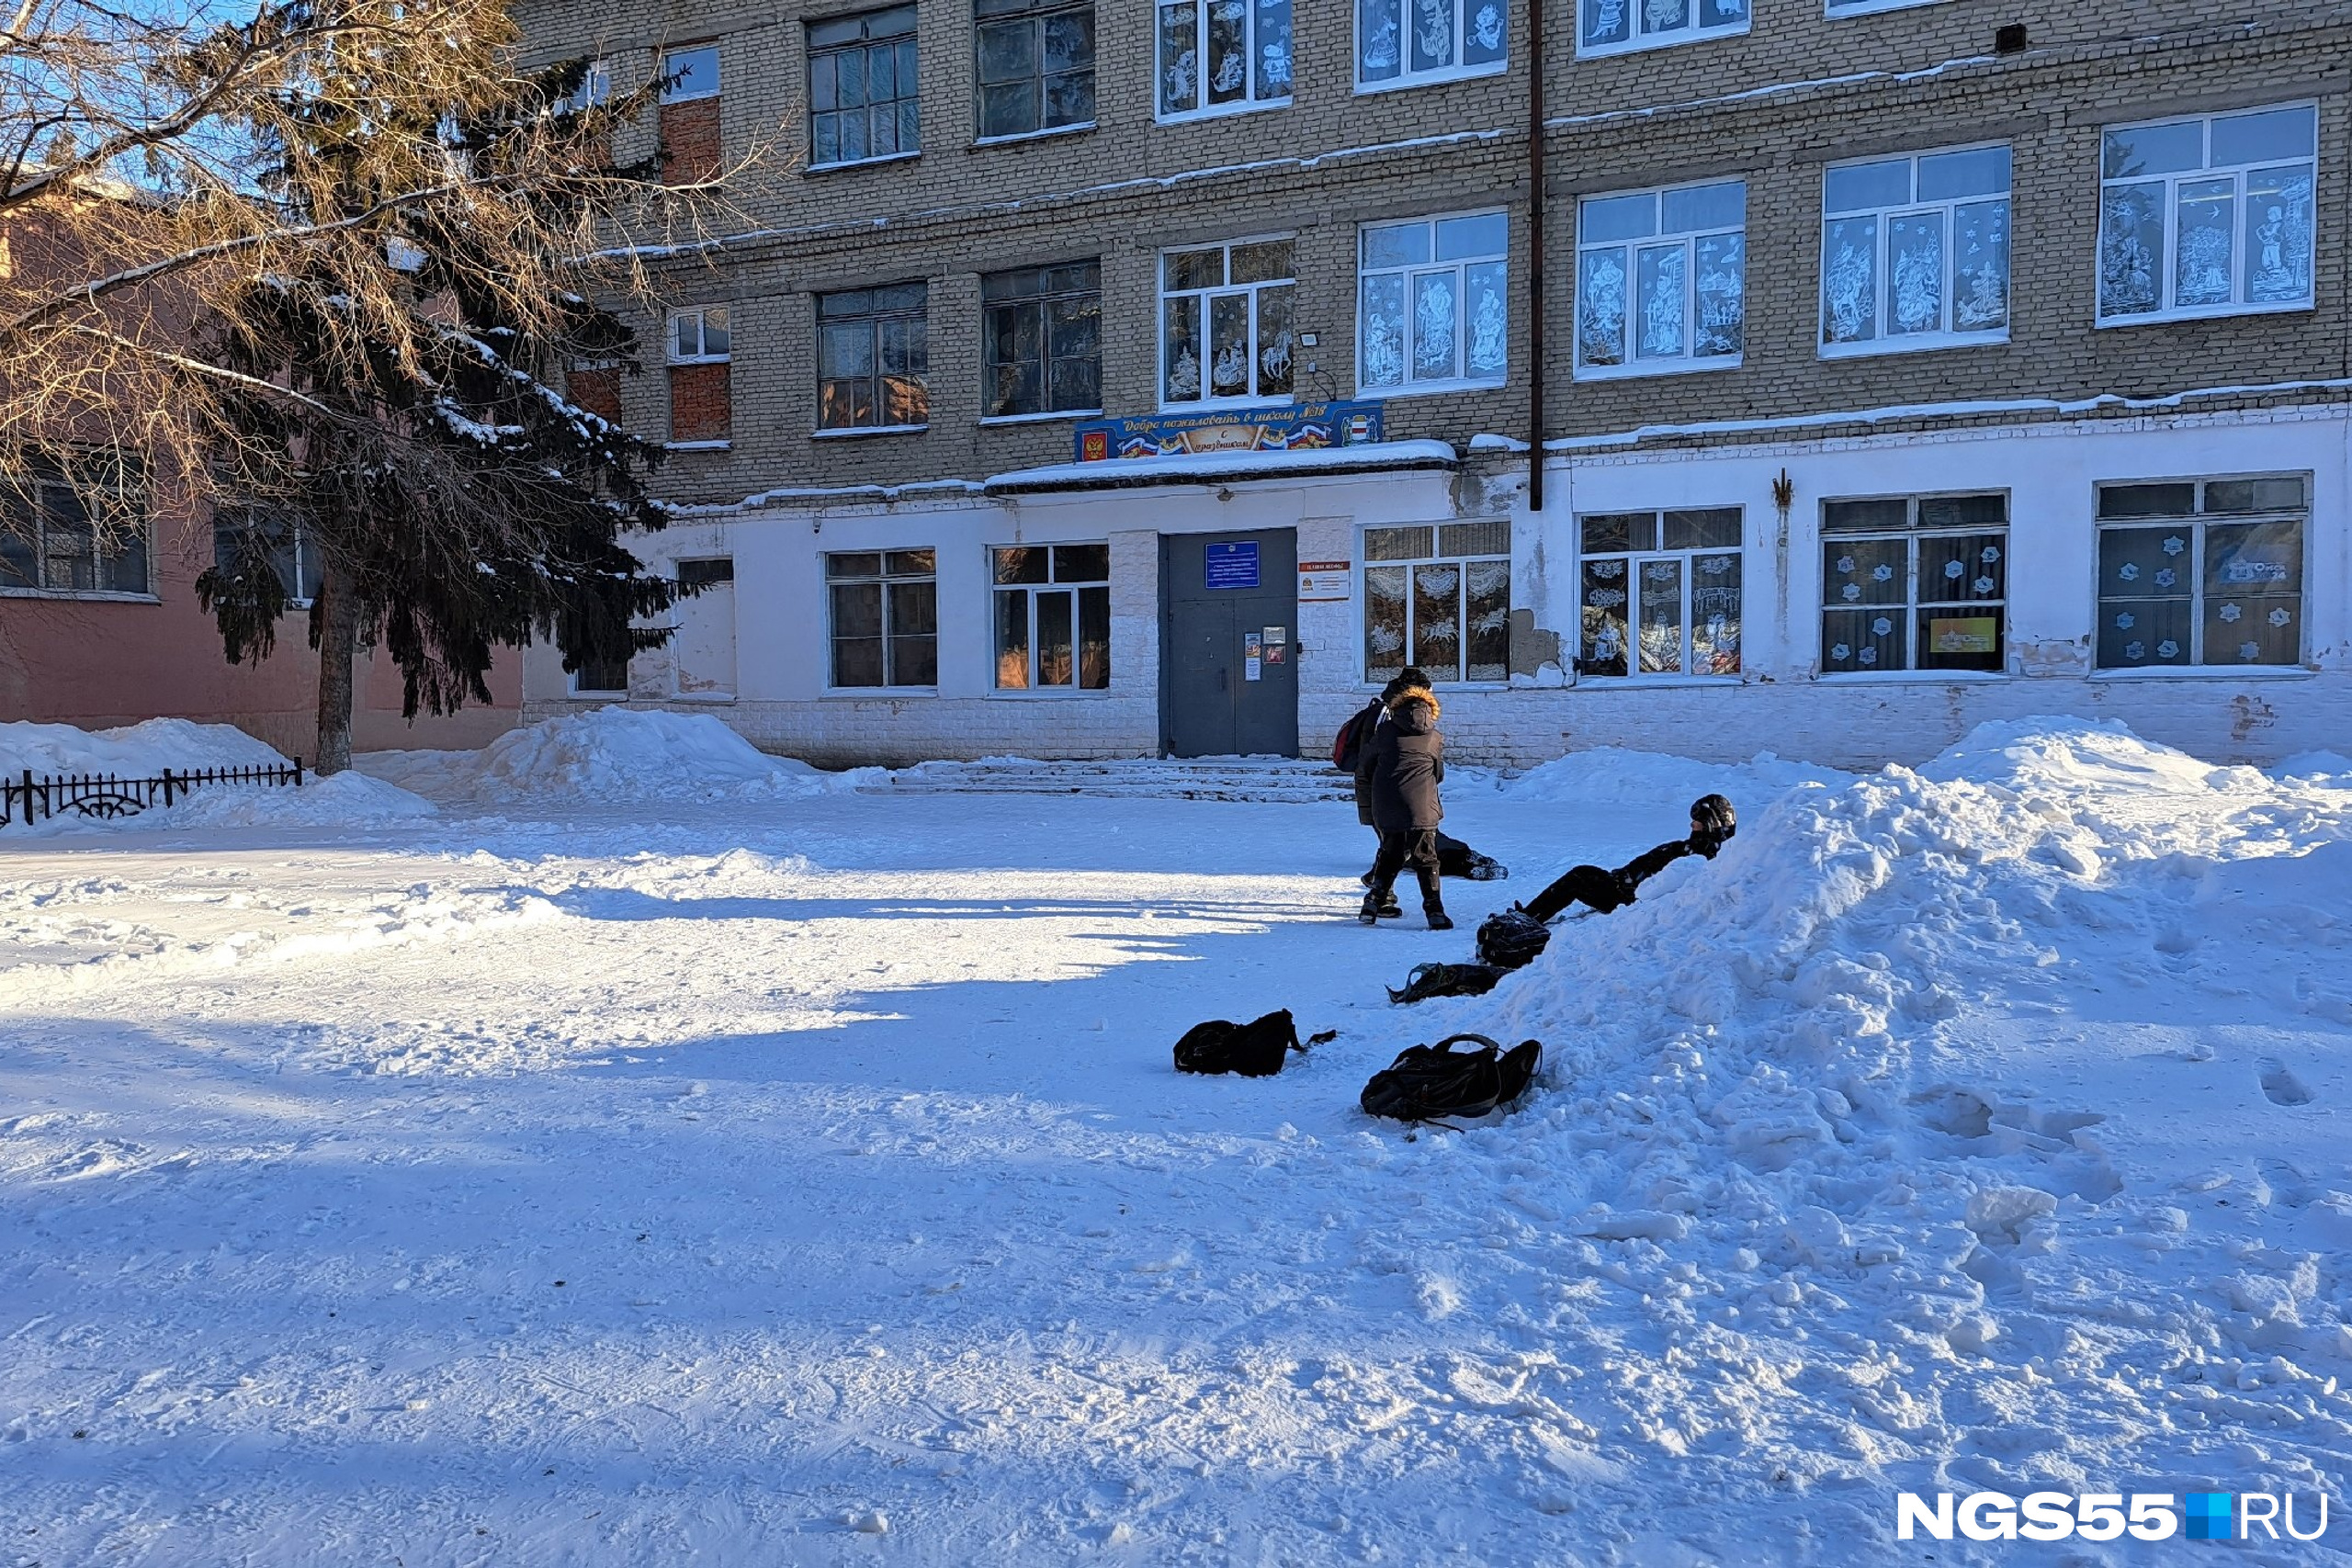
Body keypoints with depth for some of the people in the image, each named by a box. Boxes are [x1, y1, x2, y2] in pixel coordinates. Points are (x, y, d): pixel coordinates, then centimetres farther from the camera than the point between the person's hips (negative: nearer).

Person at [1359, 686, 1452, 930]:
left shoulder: (1385, 731, 6)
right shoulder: (1435, 738, 4)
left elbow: (1368, 757, 18)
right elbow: (1439, 775, 13)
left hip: (1385, 808, 2)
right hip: (1421, 809, -2)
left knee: (1390, 856, 18)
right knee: (1426, 861, 6)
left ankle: (1373, 903, 13)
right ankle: (1434, 912, 1)